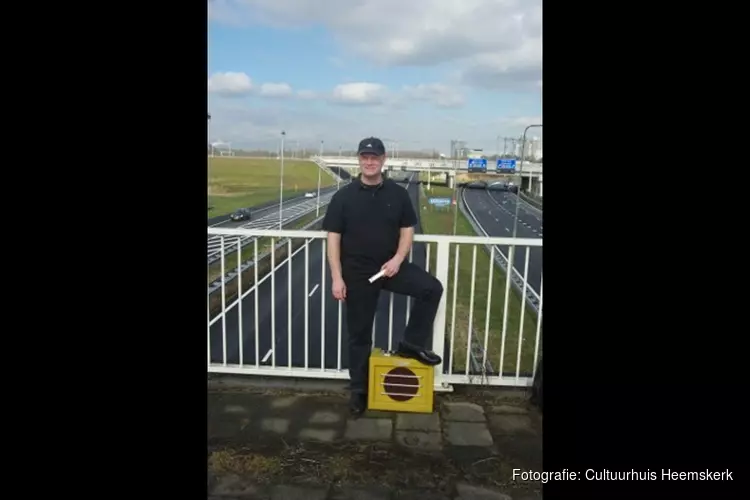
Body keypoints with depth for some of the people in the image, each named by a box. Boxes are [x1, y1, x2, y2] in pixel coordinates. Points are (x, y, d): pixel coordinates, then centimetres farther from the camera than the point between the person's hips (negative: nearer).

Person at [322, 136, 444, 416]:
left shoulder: (398, 194, 1)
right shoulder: (343, 197, -5)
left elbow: (407, 230, 5)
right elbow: (333, 238, -6)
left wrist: (398, 260, -12)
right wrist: (337, 278, -12)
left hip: (391, 266, 2)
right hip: (357, 273, -2)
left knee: (431, 288, -19)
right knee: (359, 333, 7)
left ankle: (411, 344, 1)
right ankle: (359, 390, 24)